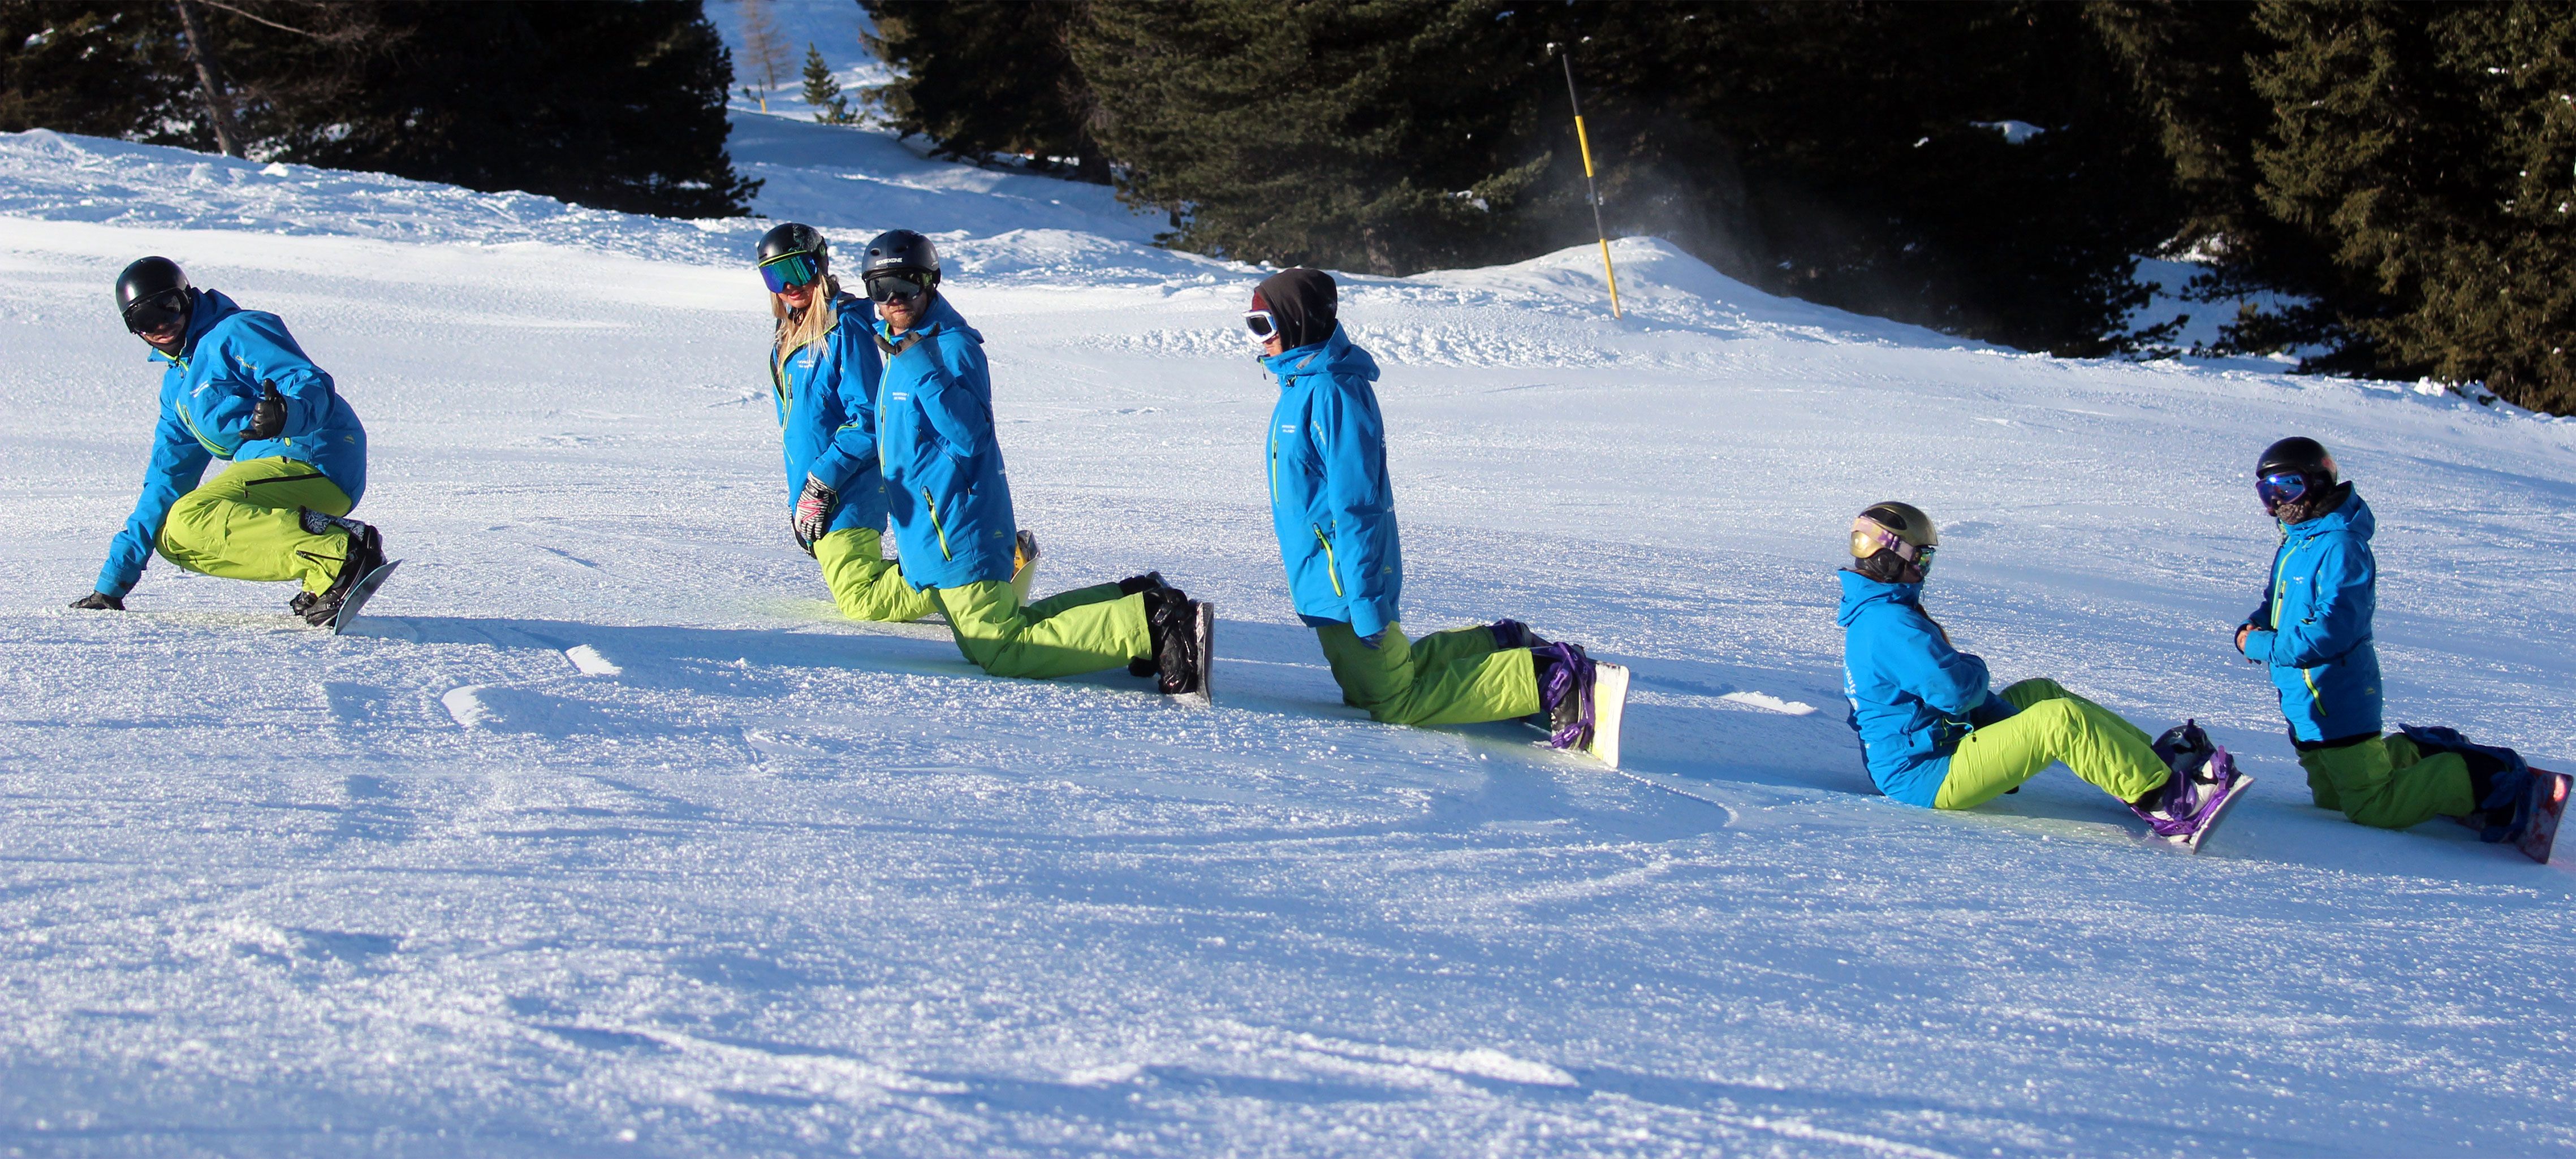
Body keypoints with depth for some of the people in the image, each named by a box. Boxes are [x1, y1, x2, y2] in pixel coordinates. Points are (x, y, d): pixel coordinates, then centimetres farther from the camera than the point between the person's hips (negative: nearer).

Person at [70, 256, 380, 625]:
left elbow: (315, 387, -17)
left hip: (315, 459, -10)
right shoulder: (177, 384, 23)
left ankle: (341, 550, -37)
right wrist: (114, 582, 21)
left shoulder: (235, 332, -4)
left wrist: (287, 415, -43)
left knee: (190, 522, -24)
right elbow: (166, 480, 25)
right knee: (171, 539, 8)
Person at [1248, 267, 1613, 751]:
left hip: (1342, 580, -10)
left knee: (1392, 704, -7)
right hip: (1325, 579, 10)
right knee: (1374, 682, 21)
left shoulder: (1330, 393, -21)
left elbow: (1355, 504, -24)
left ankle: (1547, 678, -10)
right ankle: (1500, 645, 25)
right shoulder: (1304, 383, 11)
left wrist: (1364, 601, -25)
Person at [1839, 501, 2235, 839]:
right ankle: (2166, 802, -18)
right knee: (2060, 718, -21)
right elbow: (1955, 691, -28)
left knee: (2041, 694, 20)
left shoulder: (1868, 613, 13)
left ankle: (2153, 760, 17)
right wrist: (1975, 668, -3)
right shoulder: (1891, 623, -22)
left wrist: (2012, 718, 7)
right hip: (1925, 780, -12)